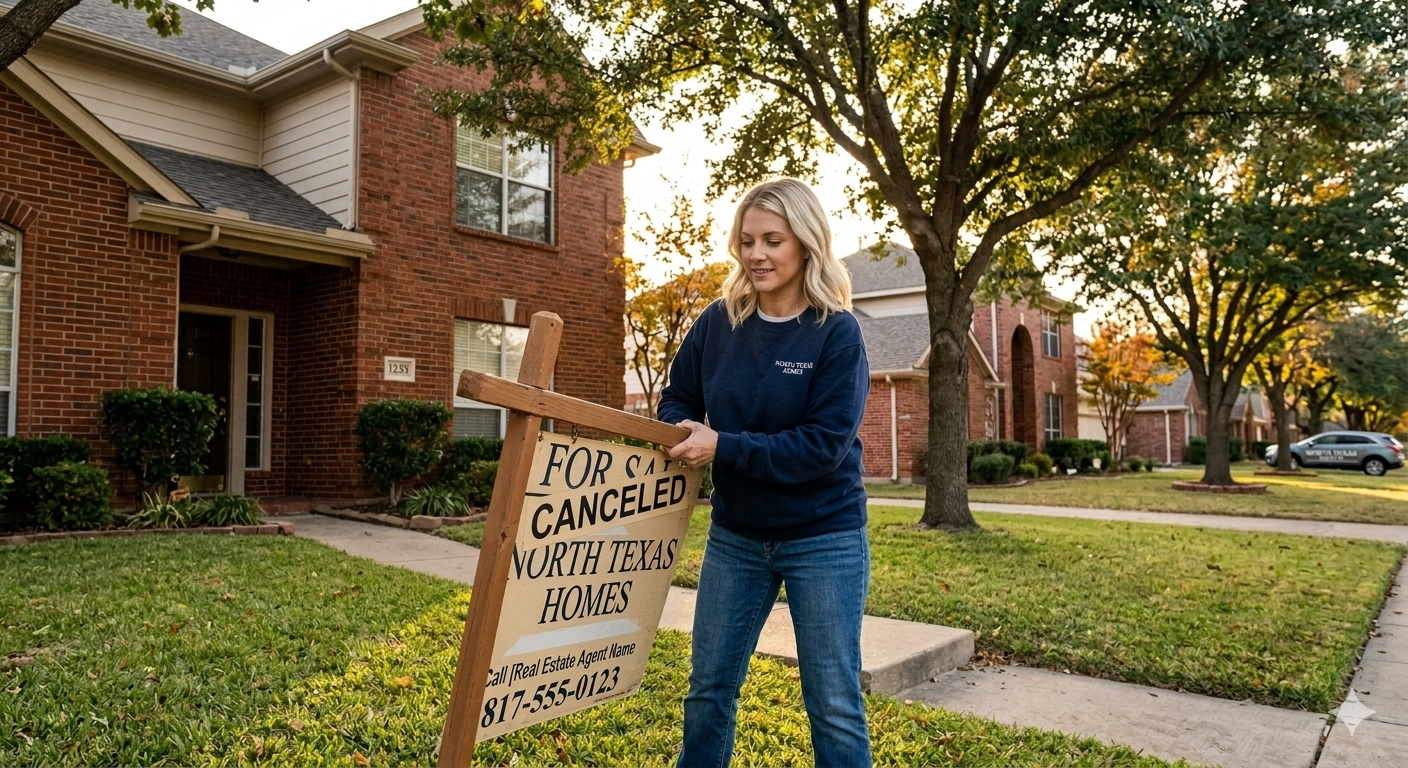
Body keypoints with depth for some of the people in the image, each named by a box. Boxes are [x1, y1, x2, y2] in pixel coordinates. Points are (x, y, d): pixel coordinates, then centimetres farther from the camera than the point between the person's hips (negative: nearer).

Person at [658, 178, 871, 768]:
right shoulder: (718, 322, -3)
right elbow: (677, 400, 10)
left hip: (824, 539, -4)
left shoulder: (836, 332, -14)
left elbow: (825, 444, -20)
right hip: (735, 535, 4)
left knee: (834, 704, 8)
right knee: (709, 689, 15)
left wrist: (723, 448, -24)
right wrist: (682, 432, -12)